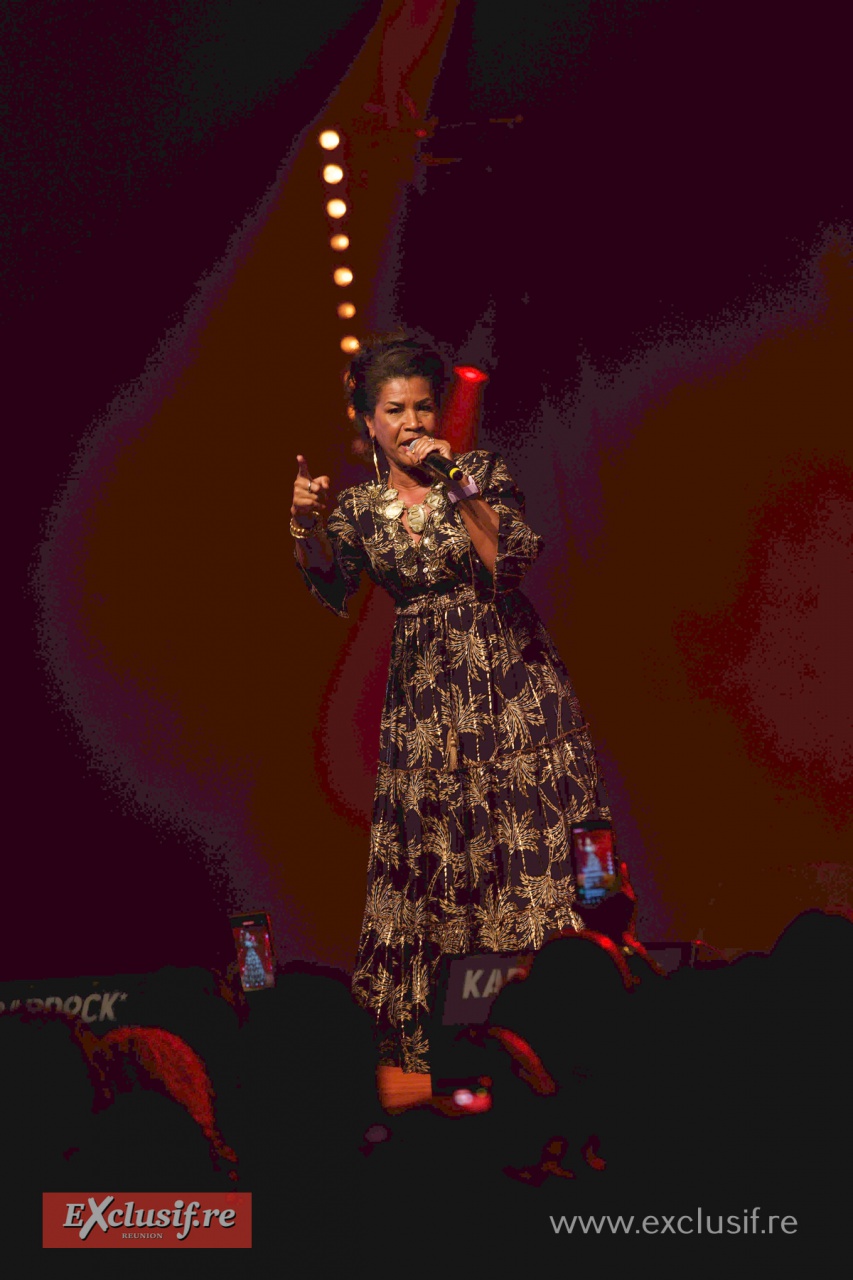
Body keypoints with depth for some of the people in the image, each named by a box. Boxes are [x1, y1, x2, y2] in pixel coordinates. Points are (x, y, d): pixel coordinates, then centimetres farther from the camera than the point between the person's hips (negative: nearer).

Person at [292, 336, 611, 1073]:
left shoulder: (482, 471, 2)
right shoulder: (359, 508, 8)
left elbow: (514, 560, -11)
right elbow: (335, 591, -8)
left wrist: (456, 489, -19)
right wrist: (306, 523, -23)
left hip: (512, 680, -2)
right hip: (424, 695, 2)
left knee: (537, 837, -6)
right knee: (429, 845, 2)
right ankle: (416, 1036, 12)